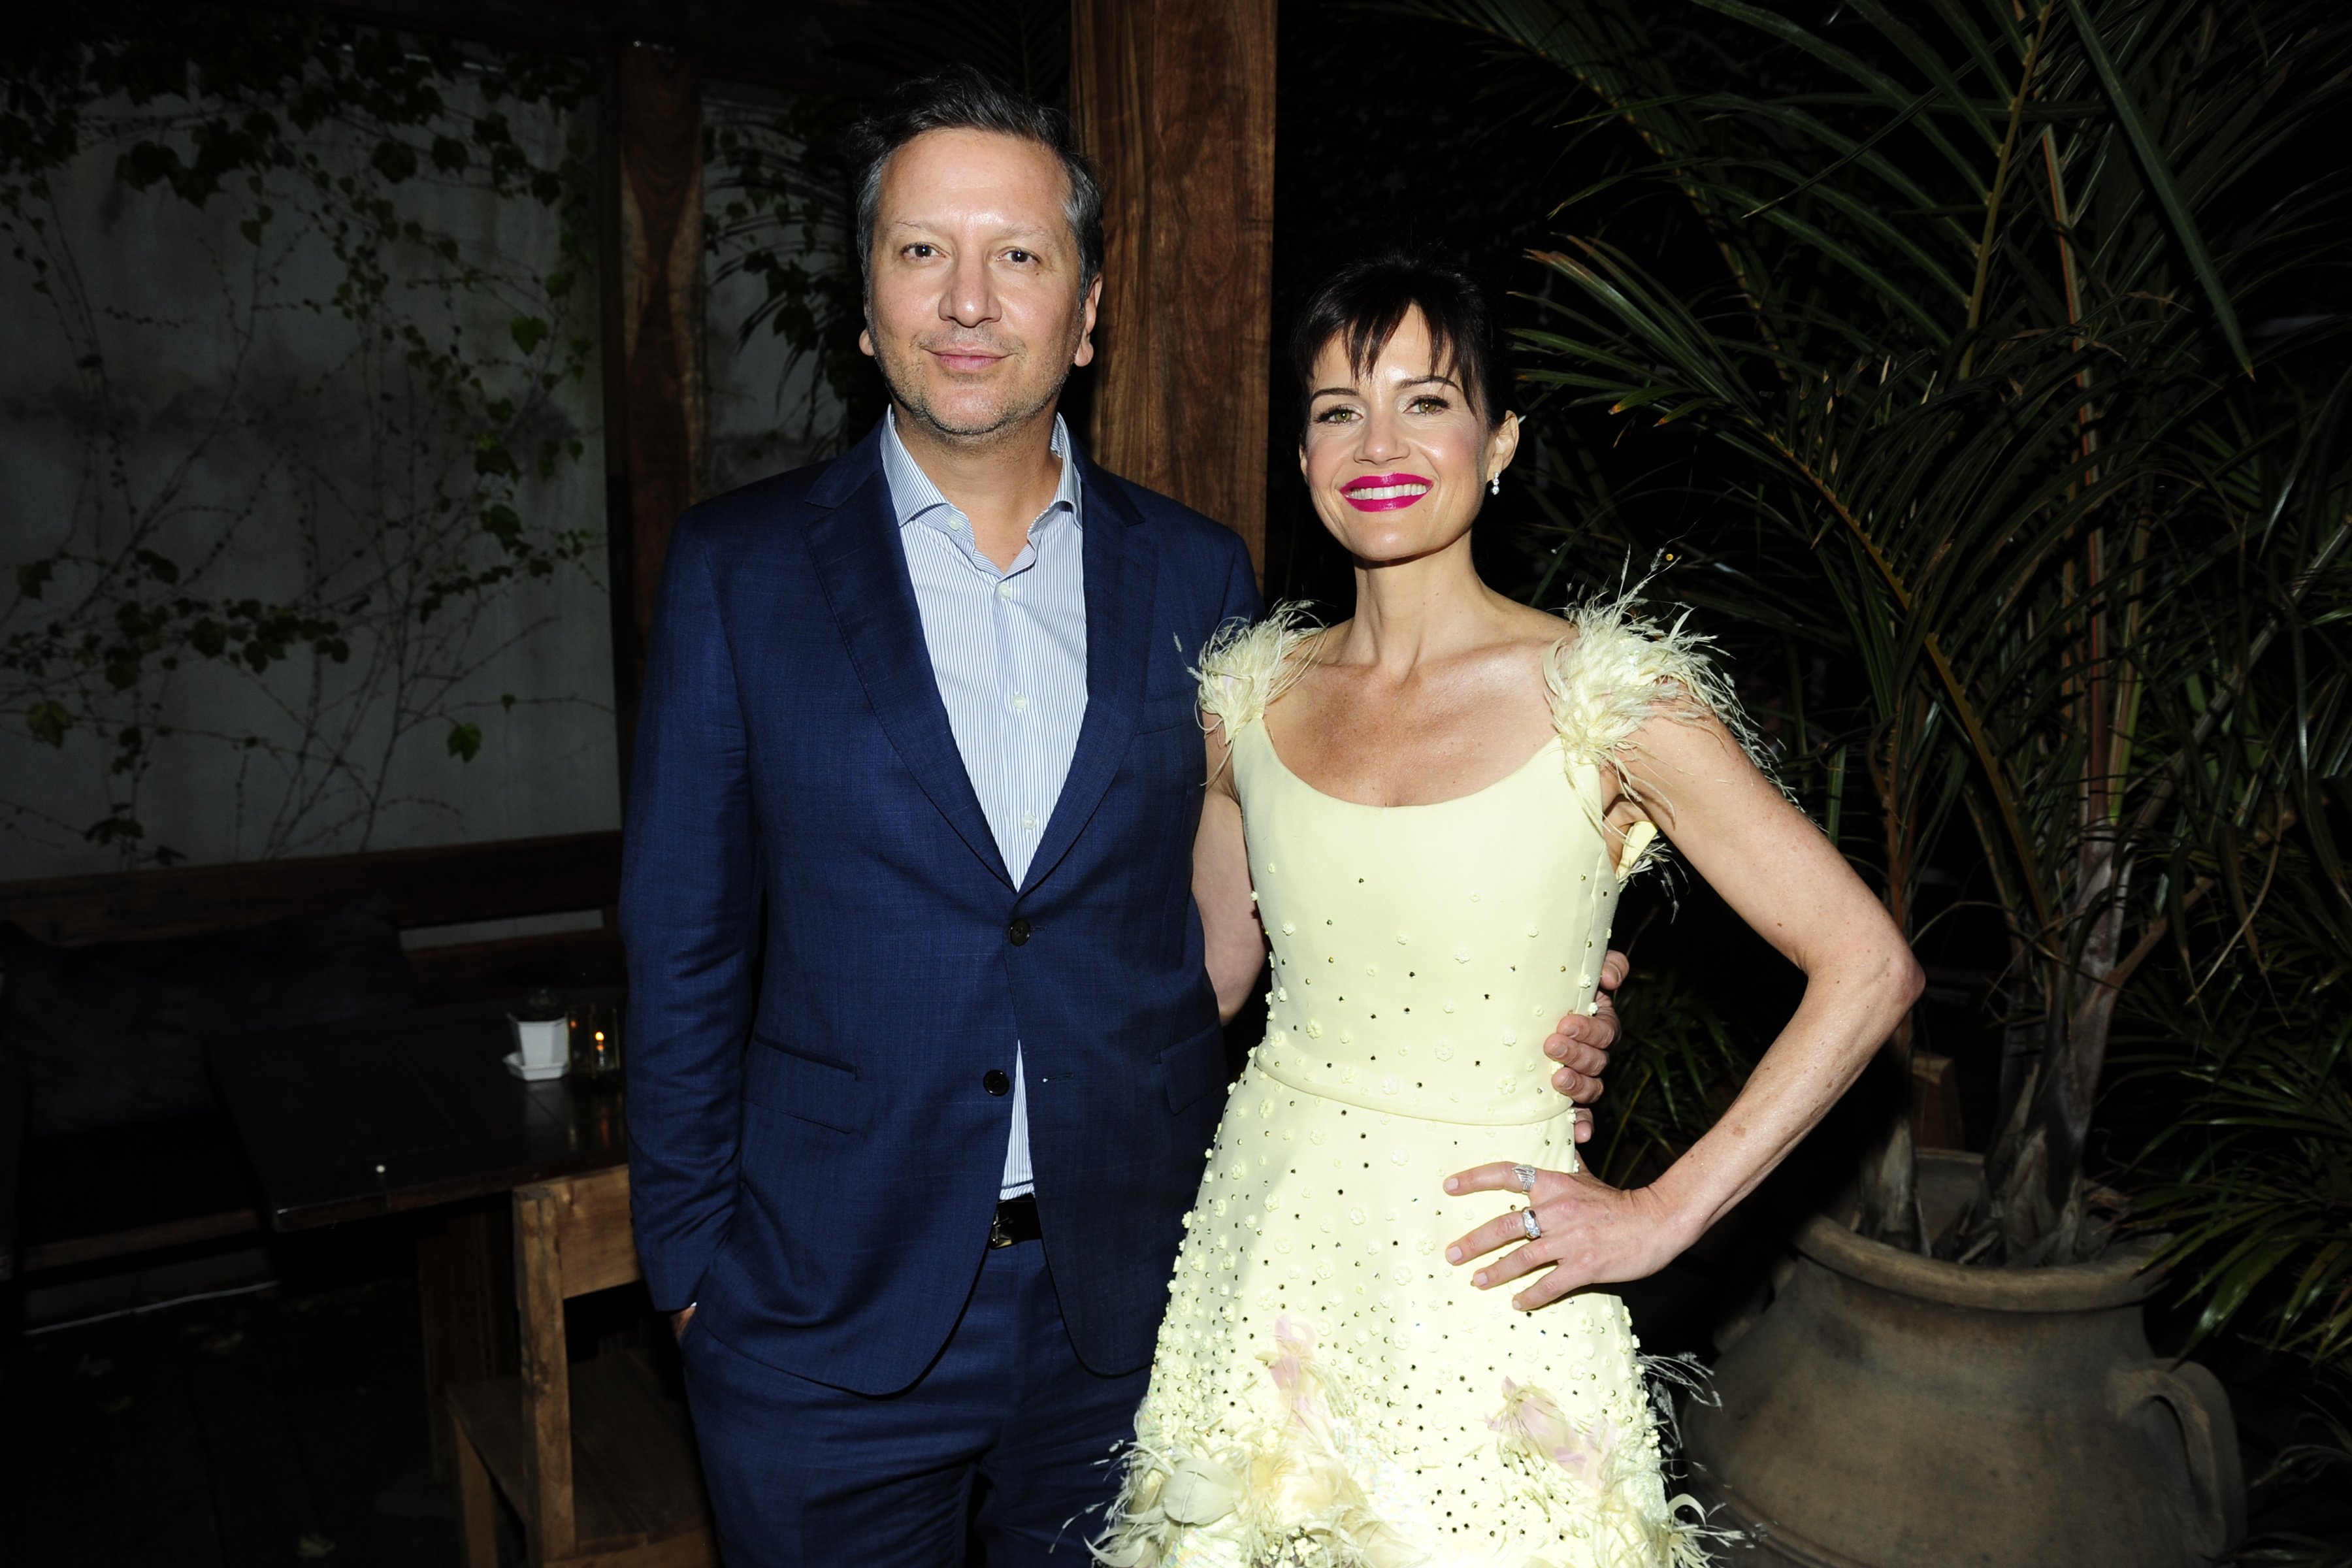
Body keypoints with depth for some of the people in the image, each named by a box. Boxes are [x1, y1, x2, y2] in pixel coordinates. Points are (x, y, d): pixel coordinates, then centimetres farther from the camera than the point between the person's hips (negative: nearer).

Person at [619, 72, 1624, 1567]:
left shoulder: (1197, 576, 1)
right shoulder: (740, 569, -4)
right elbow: (686, 949, -1)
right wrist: (693, 1263, -2)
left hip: (1128, 1314, 2)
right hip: (830, 1324, -1)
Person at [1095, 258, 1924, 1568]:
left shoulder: (1603, 697, -13)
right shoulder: (1255, 694, 1)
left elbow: (1870, 967, -12)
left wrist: (1663, 1215, -13)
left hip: (1478, 1279, -4)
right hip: (1266, 1247, 4)